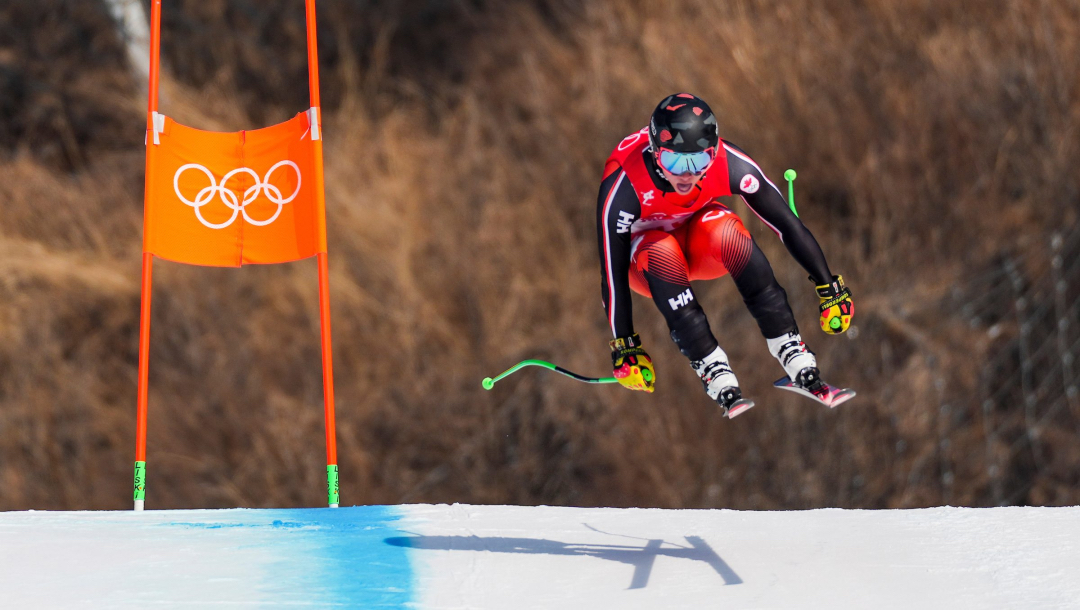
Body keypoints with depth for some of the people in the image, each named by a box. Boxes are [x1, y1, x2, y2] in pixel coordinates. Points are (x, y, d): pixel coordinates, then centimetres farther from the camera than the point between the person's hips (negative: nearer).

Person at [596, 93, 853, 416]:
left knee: (725, 229, -33)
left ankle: (793, 355, -32)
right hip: (643, 254, -1)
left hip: (700, 244, 1)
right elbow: (613, 271, -29)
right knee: (661, 250, -37)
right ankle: (719, 380, -37)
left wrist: (829, 288, -19)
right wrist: (624, 348, -27)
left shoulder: (728, 164, -29)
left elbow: (787, 223, -20)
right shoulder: (622, 185, -35)